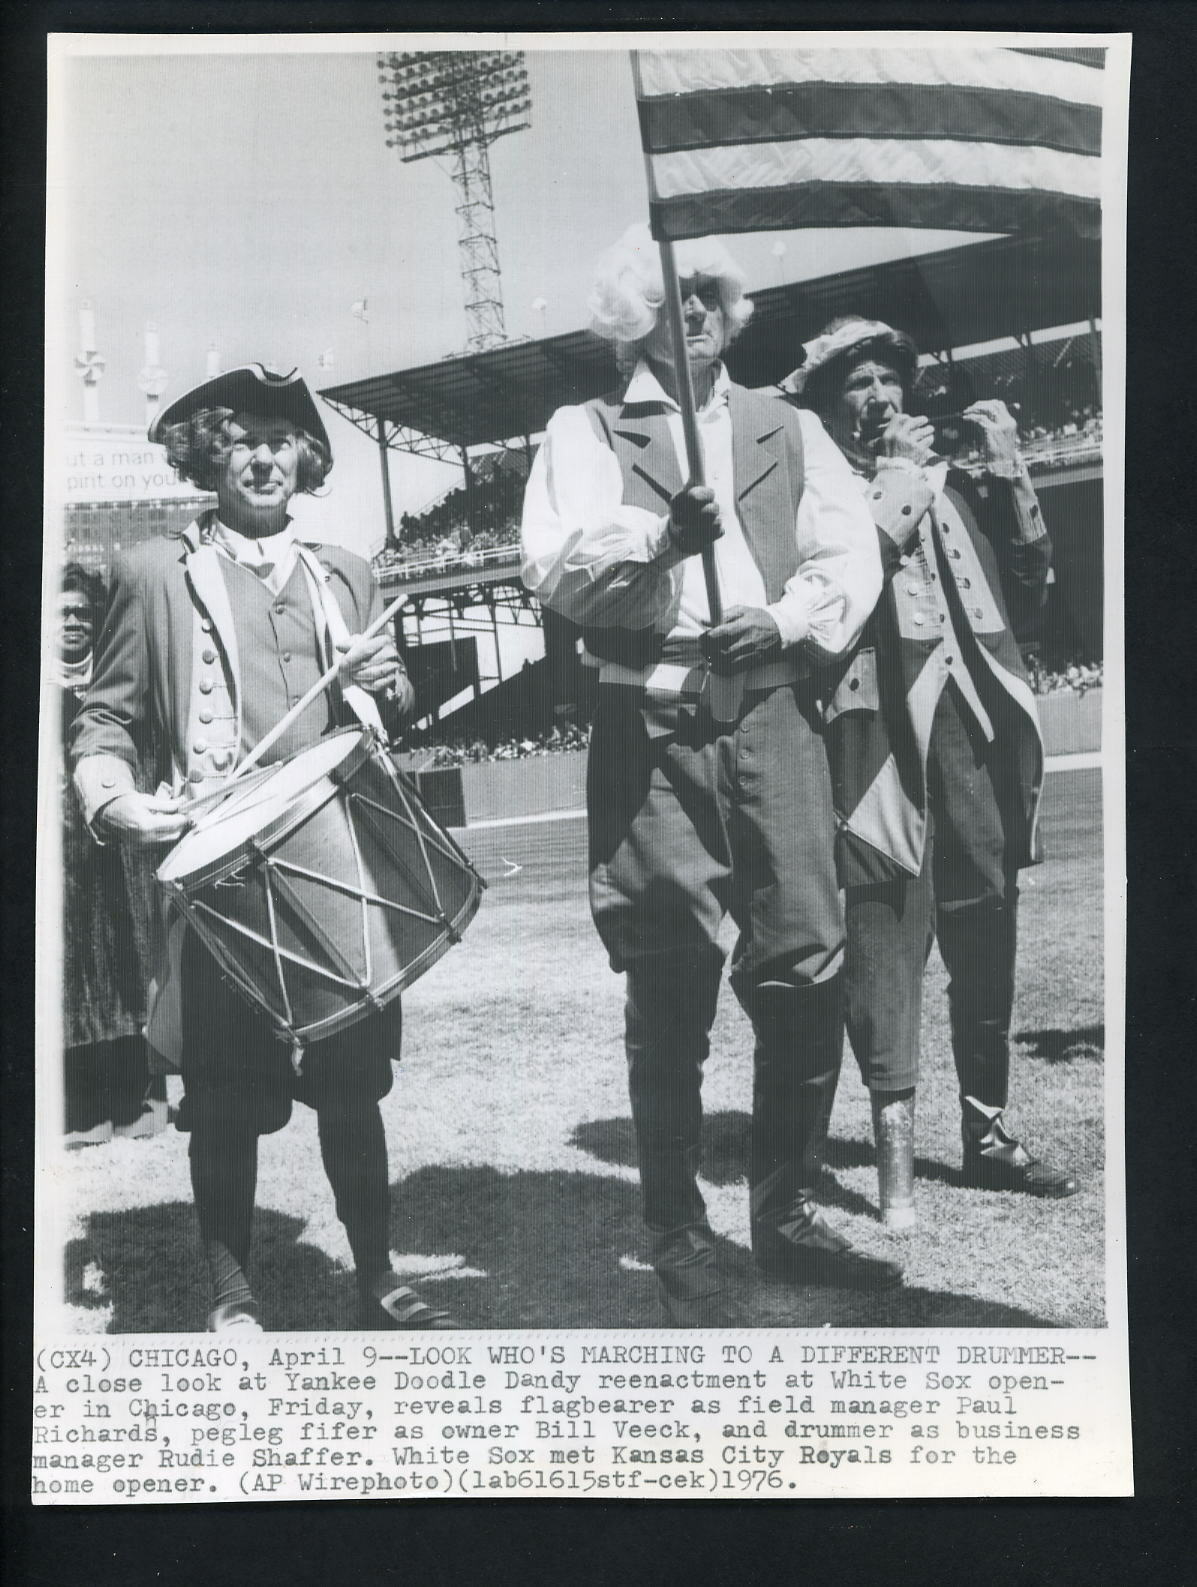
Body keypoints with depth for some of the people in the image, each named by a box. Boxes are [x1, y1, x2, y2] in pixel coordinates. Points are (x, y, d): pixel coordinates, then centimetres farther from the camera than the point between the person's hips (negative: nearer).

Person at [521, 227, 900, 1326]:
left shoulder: (788, 429, 21)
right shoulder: (587, 431, 12)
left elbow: (851, 552, 8)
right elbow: (554, 568, -4)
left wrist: (786, 621, -10)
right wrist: (657, 539, -21)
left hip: (773, 710, 3)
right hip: (652, 727, -2)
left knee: (809, 966, -1)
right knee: (668, 991, -2)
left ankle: (787, 1213, 16)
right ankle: (681, 1244, 9)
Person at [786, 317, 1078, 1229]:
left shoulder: (954, 479, 21)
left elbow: (1031, 586, 17)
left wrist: (1009, 472, 7)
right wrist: (900, 478, -4)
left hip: (975, 718, 5)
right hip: (883, 722, -5)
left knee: (986, 932, 9)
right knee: (886, 922, -11)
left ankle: (989, 1135, 21)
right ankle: (896, 1152, -9)